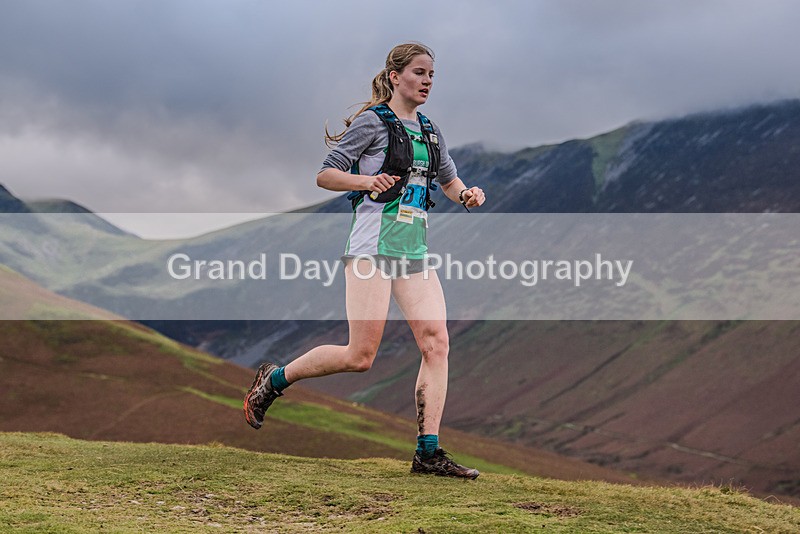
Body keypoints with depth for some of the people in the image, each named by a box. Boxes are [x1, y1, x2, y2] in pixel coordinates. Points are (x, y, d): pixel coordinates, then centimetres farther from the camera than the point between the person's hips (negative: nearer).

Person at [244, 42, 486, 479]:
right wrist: (367, 181, -22)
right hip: (374, 243, -7)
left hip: (415, 251, 7)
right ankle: (272, 380, 13)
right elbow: (324, 176, -4)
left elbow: (449, 180, 28)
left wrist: (467, 194, 6)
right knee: (360, 356, -10)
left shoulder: (429, 130, 17)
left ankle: (428, 452, -4)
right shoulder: (373, 122, -3)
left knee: (436, 342, -8)